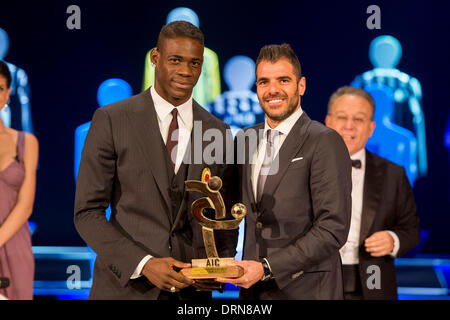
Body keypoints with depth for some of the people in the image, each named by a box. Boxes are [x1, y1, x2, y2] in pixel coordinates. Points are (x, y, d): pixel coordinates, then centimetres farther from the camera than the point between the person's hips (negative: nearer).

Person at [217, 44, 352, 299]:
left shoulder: (325, 141, -10)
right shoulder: (245, 139, 10)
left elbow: (333, 228, -16)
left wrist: (267, 268, -18)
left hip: (304, 288, -5)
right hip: (253, 288, 5)